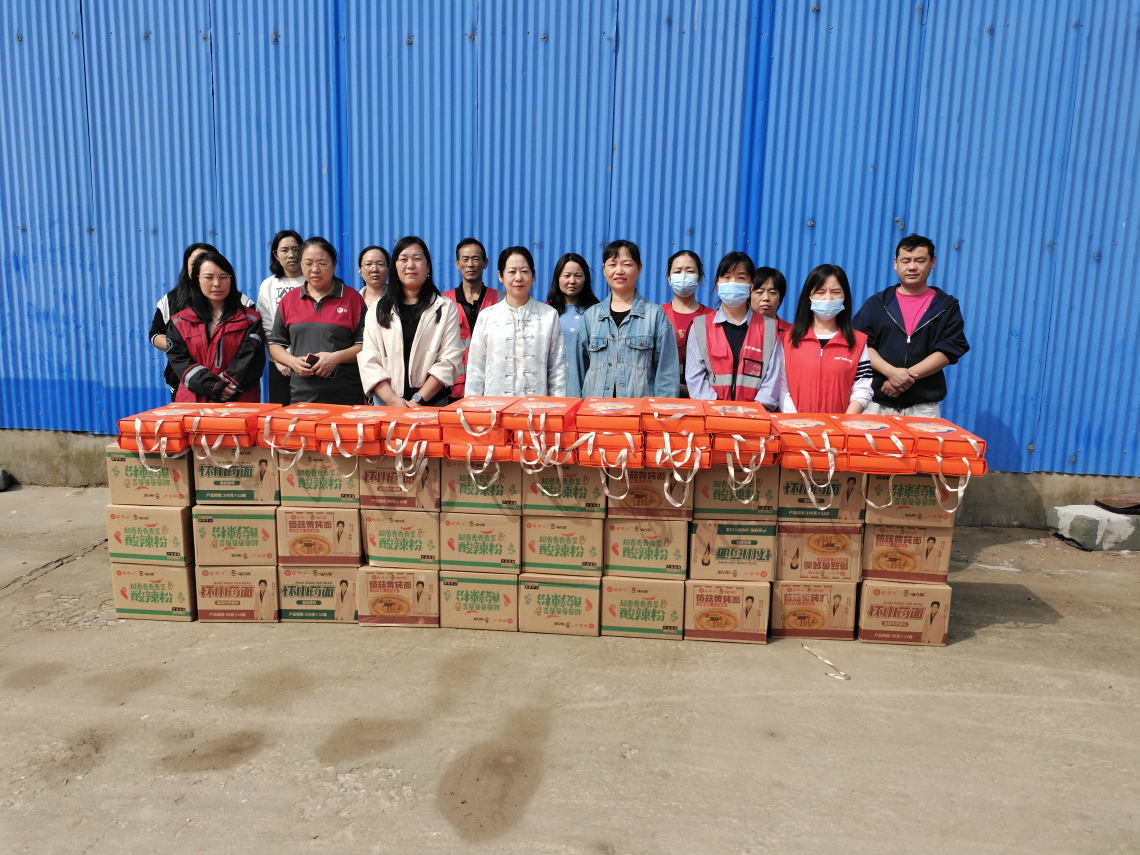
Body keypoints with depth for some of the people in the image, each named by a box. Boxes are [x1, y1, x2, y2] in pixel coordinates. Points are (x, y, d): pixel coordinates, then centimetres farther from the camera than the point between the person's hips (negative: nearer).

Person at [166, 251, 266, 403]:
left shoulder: (250, 319, 10)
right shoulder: (179, 322, 13)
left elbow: (249, 360, -2)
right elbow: (180, 361, 1)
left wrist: (227, 387, -16)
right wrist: (215, 387, -13)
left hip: (240, 401, -1)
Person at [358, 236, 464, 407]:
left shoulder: (446, 308, 6)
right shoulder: (378, 309, 11)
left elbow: (449, 359, -3)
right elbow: (368, 360, 2)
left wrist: (419, 399, -13)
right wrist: (393, 400, -12)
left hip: (433, 402, -1)